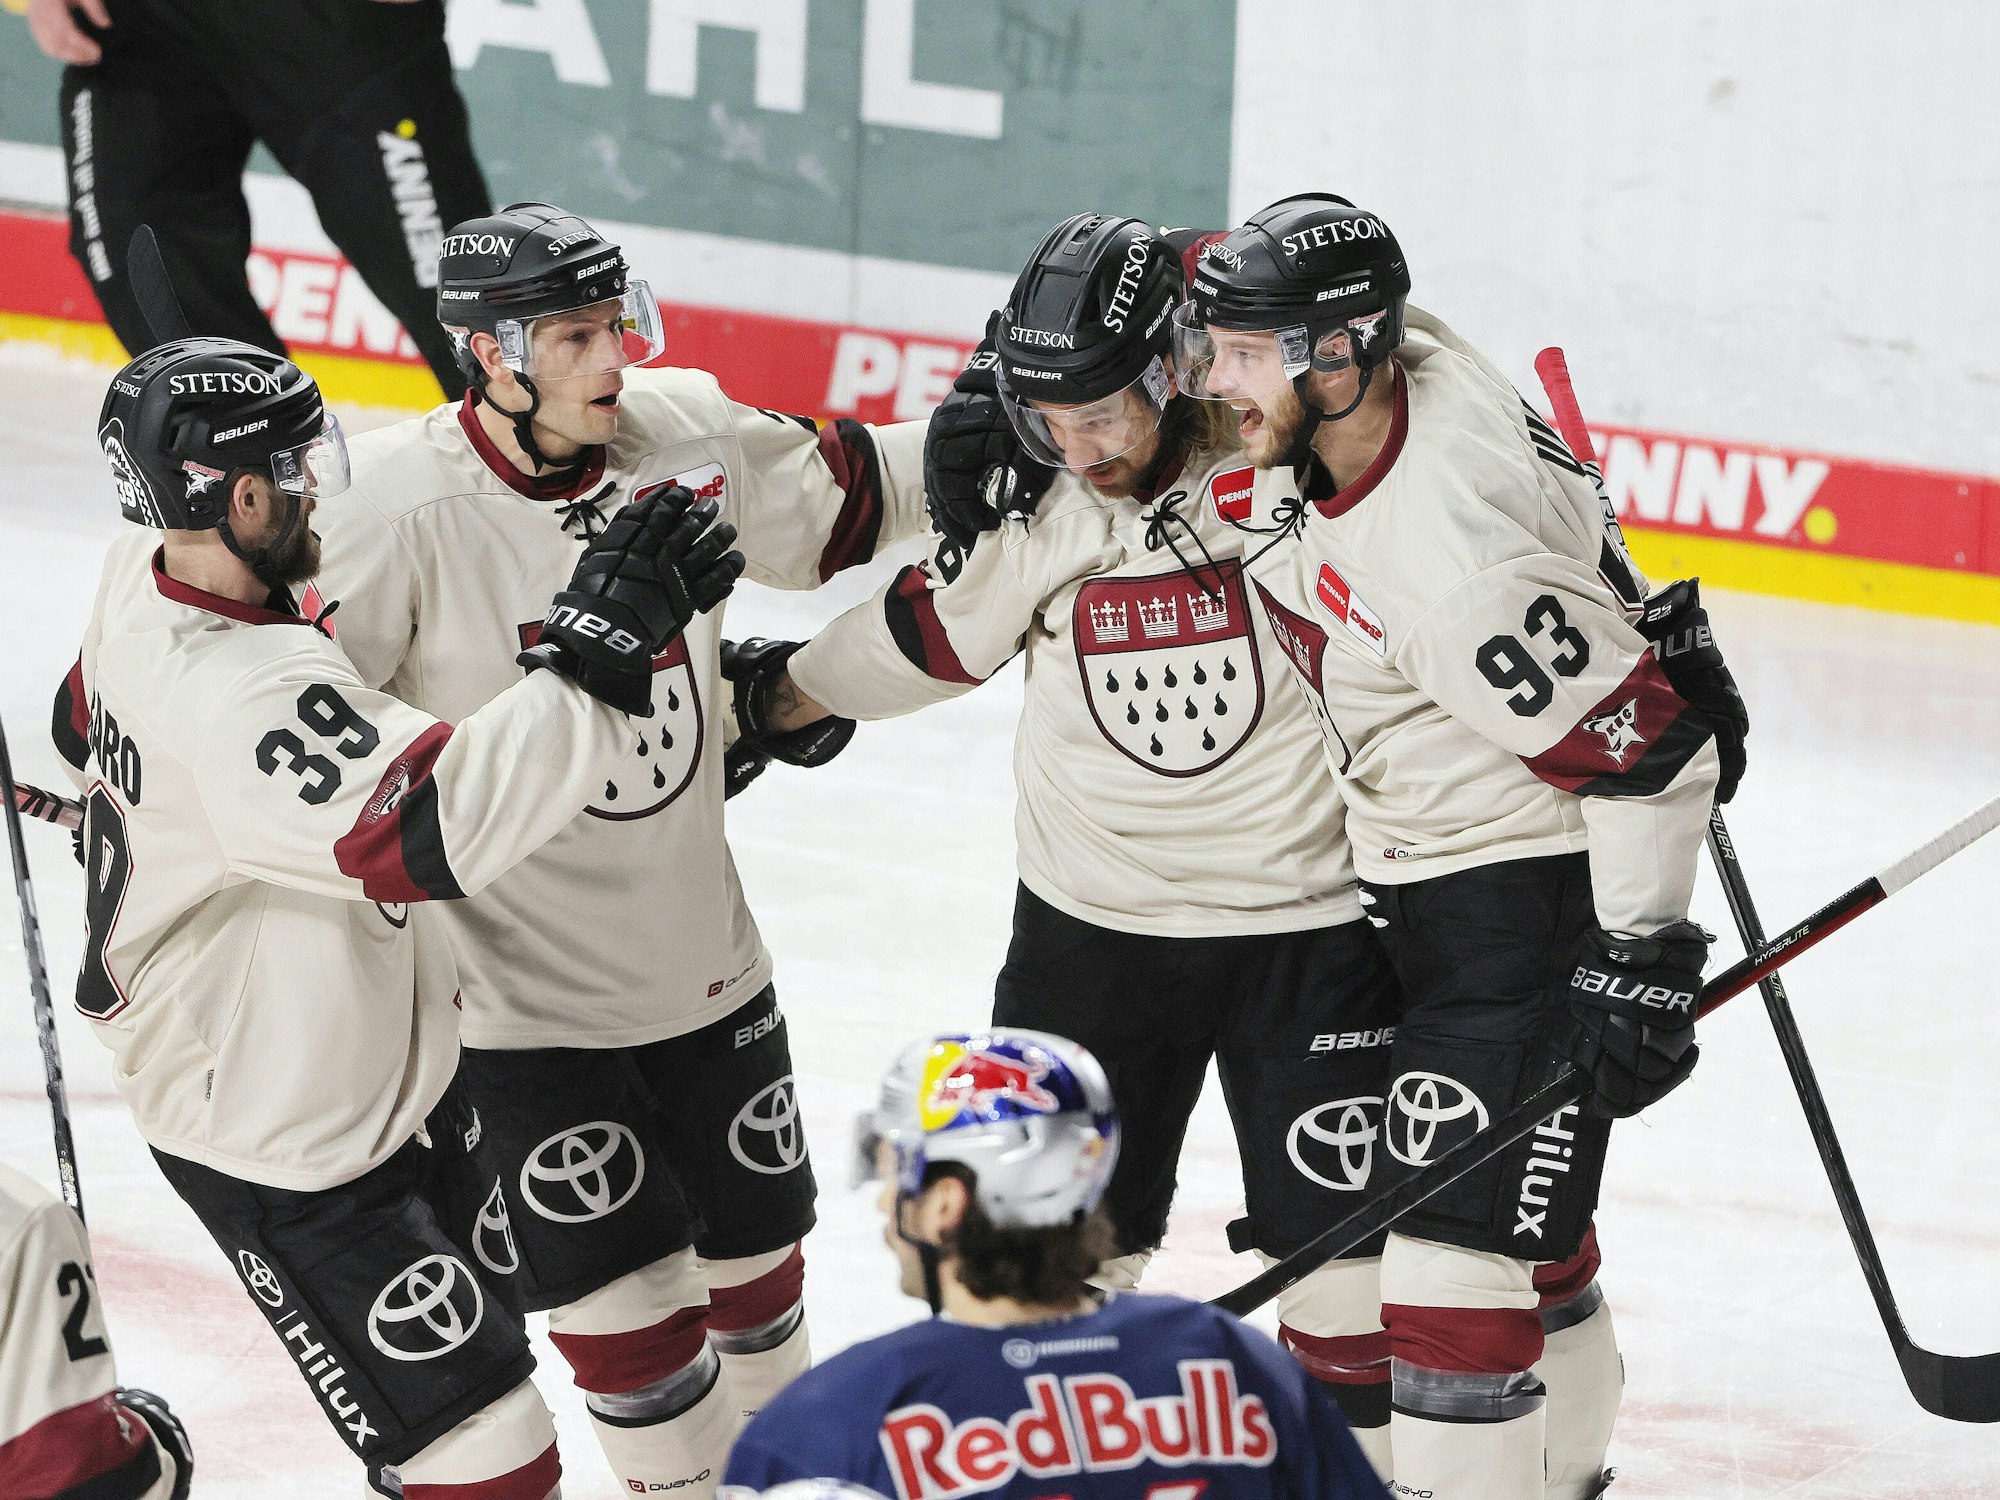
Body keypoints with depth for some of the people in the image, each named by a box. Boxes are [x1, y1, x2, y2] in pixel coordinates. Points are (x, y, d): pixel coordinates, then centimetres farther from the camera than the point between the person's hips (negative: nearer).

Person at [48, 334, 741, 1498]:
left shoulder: (147, 583, -6)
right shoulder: (235, 700, -37)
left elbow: (91, 727, 15)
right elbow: (429, 828, -46)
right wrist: (596, 655, -45)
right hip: (289, 1158, -10)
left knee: (489, 1307, 29)